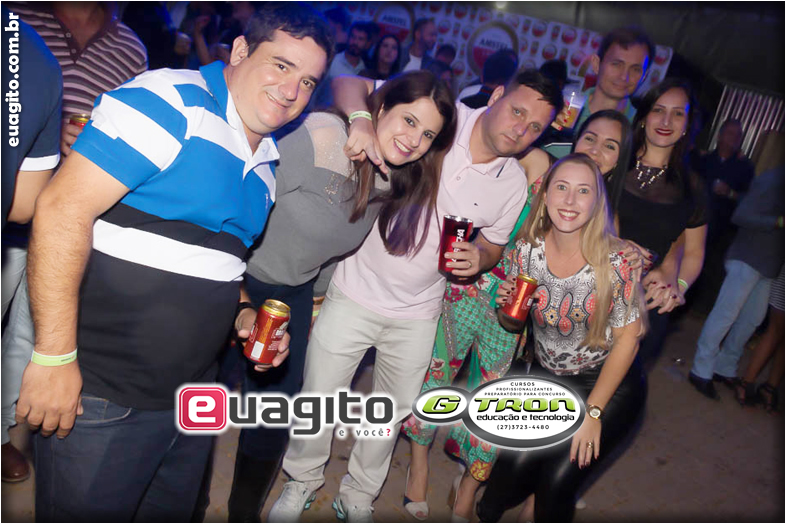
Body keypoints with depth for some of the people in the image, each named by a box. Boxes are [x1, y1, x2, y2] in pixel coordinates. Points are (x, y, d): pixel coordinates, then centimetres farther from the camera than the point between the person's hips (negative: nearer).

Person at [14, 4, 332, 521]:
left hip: (193, 395, 8)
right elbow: (63, 208, -20)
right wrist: (55, 356, -21)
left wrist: (243, 315, 5)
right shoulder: (171, 100, -14)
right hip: (101, 397, -7)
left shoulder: (266, 163, 11)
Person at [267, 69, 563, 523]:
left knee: (394, 410, 18)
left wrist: (480, 259, -14)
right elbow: (350, 84, -15)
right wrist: (360, 121, -37)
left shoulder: (514, 184, -4)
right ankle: (303, 481, 41)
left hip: (417, 314, 3)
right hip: (357, 291, -3)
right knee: (319, 398, 9)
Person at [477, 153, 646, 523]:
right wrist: (507, 303, -19)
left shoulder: (615, 260, -20)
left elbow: (627, 337, -13)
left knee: (557, 482, -12)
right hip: (546, 379, 3)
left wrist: (592, 412, -13)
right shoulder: (528, 250, -10)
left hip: (611, 385, -2)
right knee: (519, 464, -11)